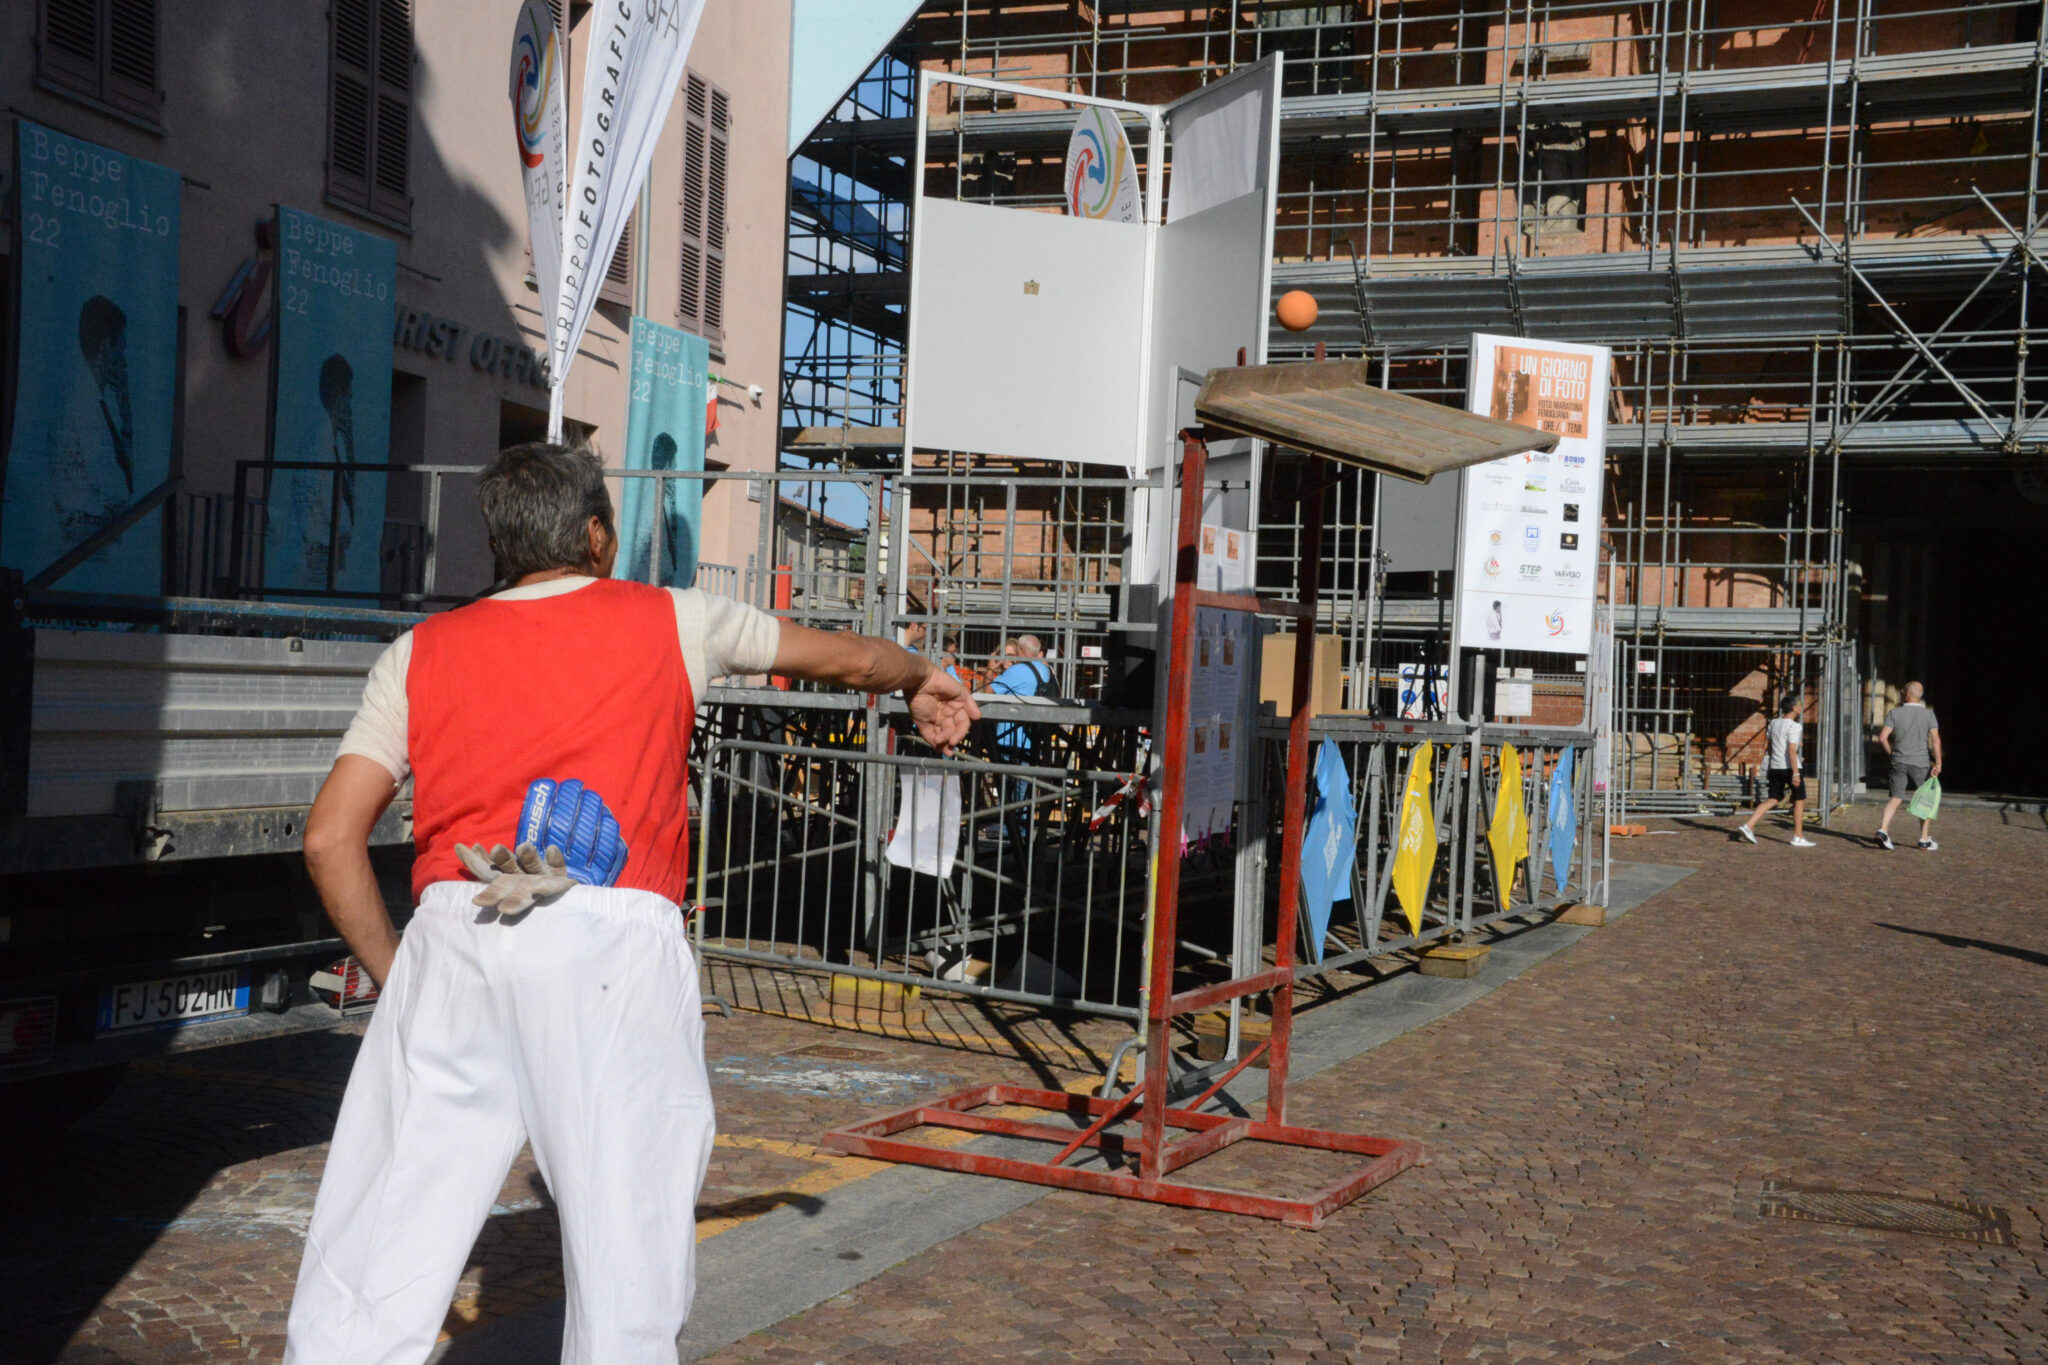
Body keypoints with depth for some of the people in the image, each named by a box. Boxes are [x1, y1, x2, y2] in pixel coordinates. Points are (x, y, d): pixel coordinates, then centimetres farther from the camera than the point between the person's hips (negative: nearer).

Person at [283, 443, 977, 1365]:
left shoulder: (420, 651, 17)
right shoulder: (671, 621, 14)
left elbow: (330, 838, 8)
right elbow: (848, 659, 29)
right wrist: (923, 681, 49)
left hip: (451, 941, 2)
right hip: (615, 943, -2)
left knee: (374, 1265, 5)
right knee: (631, 1276, 7)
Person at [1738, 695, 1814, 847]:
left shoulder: (1773, 723, 11)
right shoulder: (1794, 726, -12)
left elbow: (1766, 746, 17)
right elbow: (1791, 750, -20)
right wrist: (1795, 773, -21)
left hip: (1775, 767, 7)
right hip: (1789, 767, -7)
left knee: (1772, 800, 6)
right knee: (1799, 801, 7)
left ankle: (1748, 826, -9)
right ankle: (1798, 837, 10)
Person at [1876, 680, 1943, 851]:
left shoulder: (1894, 713, -1)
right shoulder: (1928, 714, -2)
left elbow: (1882, 738, -6)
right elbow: (1935, 739, -12)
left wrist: (1891, 752, 11)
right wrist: (1938, 763, -13)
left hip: (1899, 762, 1)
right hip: (1921, 763, -1)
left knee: (1895, 798, 4)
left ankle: (1883, 829, -18)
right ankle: (1925, 839, 14)